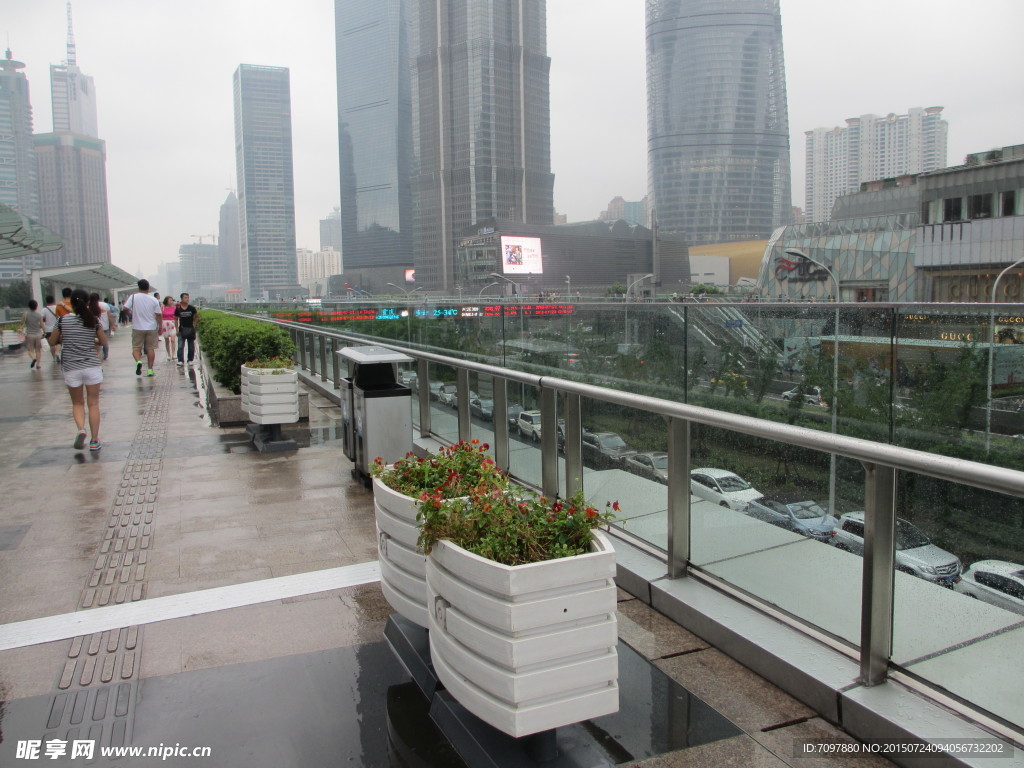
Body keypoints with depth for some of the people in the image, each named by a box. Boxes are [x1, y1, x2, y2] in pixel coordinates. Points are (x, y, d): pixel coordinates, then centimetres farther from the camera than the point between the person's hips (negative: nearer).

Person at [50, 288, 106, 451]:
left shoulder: (63, 320, -4)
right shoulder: (94, 320, -4)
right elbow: (104, 342, 4)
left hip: (70, 368, 0)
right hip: (92, 366, 0)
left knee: (77, 403, 15)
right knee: (93, 403, 8)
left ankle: (81, 429, -11)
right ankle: (94, 441, 11)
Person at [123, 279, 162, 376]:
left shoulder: (133, 297, -6)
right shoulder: (154, 300, -3)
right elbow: (159, 315, -2)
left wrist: (131, 312, 15)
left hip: (137, 328, -1)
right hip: (151, 328, 1)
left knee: (136, 347, 9)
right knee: (150, 348, 8)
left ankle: (138, 361, -18)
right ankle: (150, 370, 10)